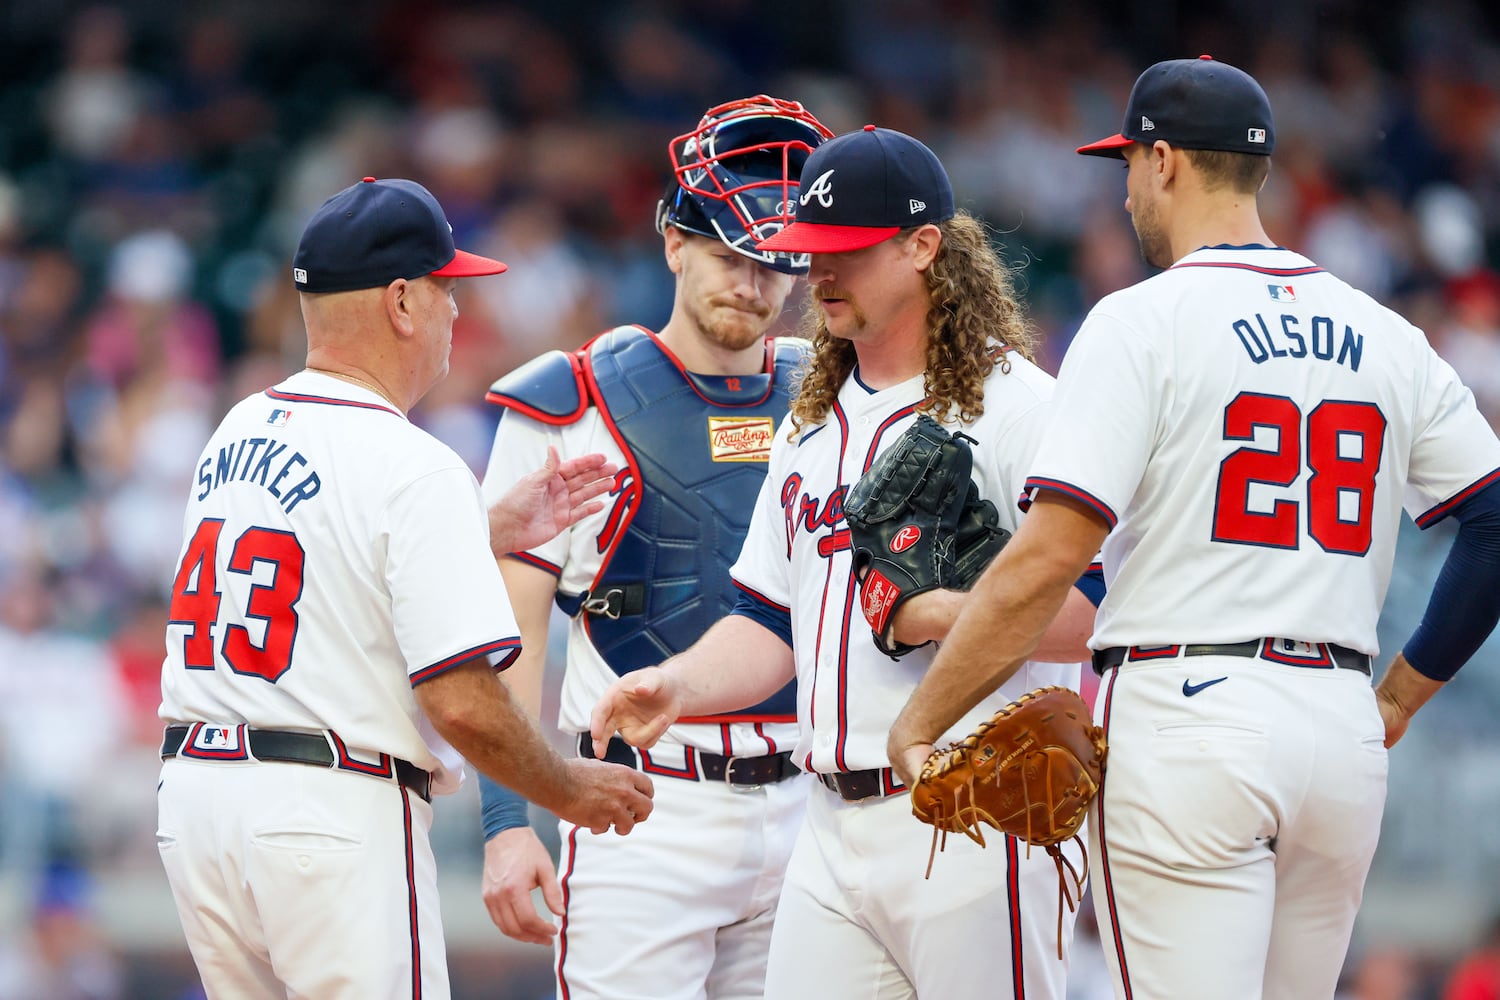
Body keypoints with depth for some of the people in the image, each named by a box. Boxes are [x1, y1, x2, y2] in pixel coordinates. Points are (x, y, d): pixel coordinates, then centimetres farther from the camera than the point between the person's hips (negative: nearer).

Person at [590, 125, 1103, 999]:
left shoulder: (1015, 405, -6)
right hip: (833, 827, 7)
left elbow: (1097, 614, -14)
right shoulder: (812, 423, 20)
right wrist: (676, 685, 4)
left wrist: (938, 614, -22)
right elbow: (772, 623, 22)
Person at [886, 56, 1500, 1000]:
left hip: (1188, 715, -6)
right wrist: (1399, 696, 17)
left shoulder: (1143, 321, -4)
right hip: (1345, 733, 6)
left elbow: (1047, 559, -12)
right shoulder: (1389, 337, 13)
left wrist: (920, 721, -6)